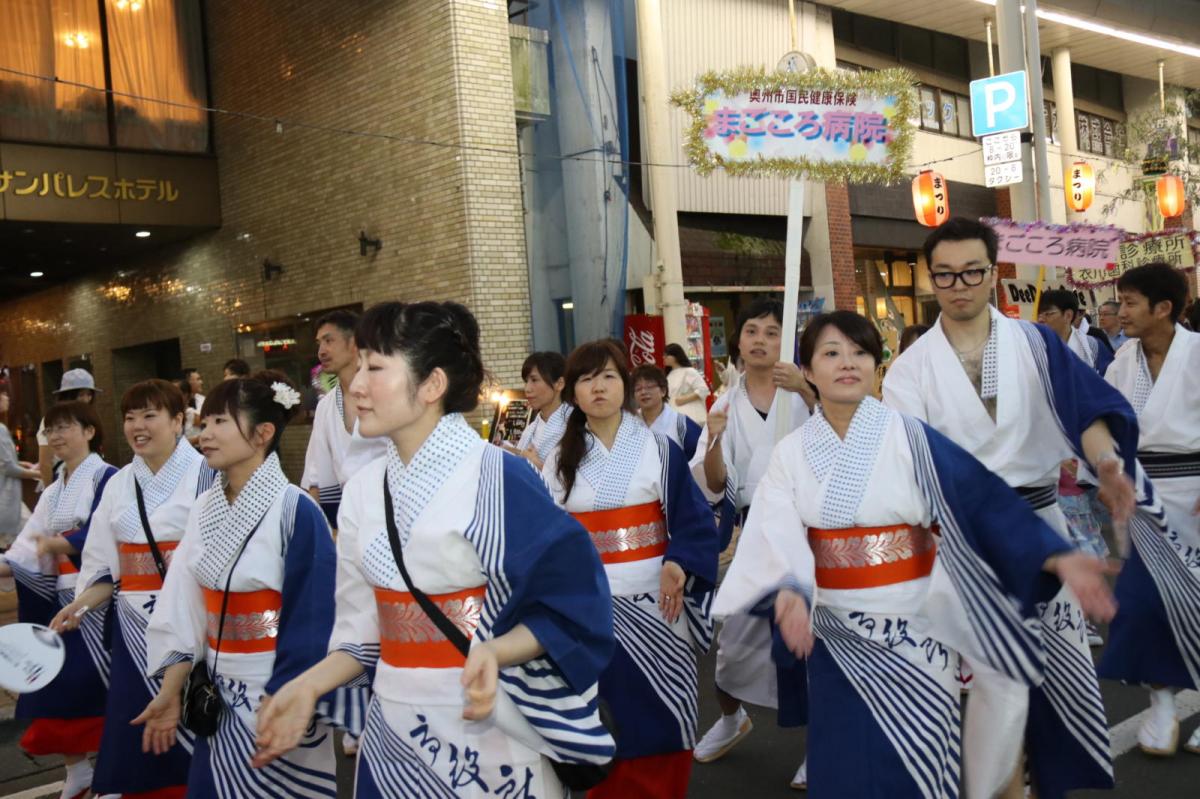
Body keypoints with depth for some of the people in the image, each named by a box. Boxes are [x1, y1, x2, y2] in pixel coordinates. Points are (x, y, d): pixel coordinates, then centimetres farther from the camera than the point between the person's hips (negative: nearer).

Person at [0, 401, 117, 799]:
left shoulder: (107, 478, -7)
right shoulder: (53, 492, 16)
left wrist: (56, 544, -31)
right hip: (64, 599, 7)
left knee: (96, 684, -3)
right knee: (55, 686, 8)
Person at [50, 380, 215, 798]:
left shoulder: (206, 475, -7)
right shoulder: (119, 485, 11)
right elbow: (107, 566, 14)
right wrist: (79, 606, 0)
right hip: (134, 629, 5)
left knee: (191, 726, 0)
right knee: (137, 734, 8)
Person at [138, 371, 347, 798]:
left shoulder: (295, 510, -17)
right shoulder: (205, 507, 4)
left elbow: (311, 618, -18)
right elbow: (184, 607, 4)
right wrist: (169, 692, 2)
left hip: (275, 694, -6)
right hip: (219, 692, 6)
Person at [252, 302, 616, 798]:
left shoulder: (498, 477, -17)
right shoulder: (363, 490, 1)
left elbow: (569, 607, -15)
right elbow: (366, 629, 7)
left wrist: (494, 653, -30)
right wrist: (308, 686, -7)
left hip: (487, 728, -5)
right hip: (392, 730, 5)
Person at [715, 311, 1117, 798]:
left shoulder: (910, 439, -8)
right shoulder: (790, 454, -1)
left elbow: (985, 502, -15)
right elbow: (776, 537, -13)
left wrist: (1057, 557, -29)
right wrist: (787, 593, -33)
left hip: (912, 629, -2)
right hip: (837, 636, 2)